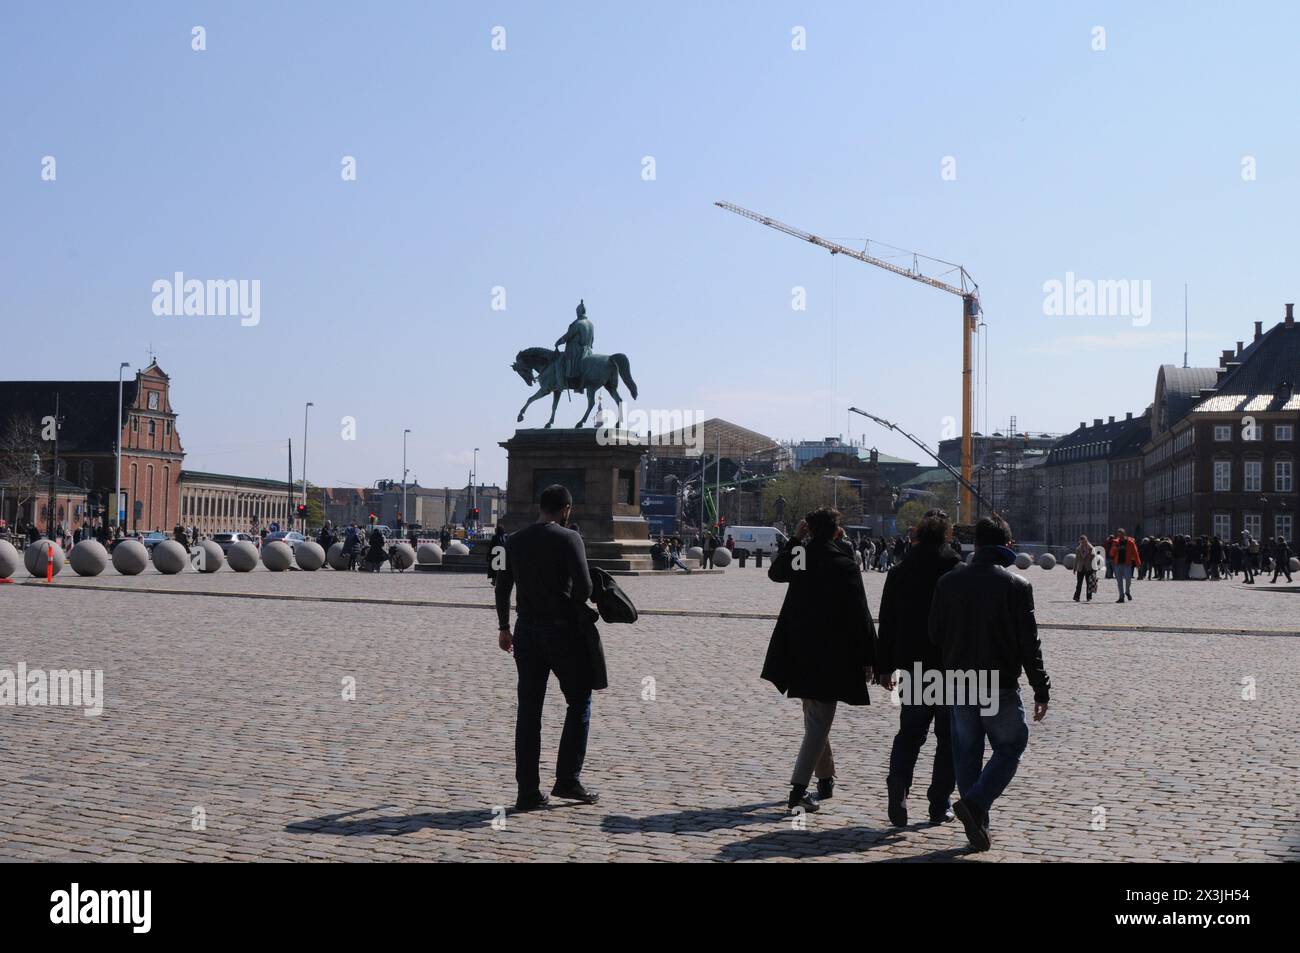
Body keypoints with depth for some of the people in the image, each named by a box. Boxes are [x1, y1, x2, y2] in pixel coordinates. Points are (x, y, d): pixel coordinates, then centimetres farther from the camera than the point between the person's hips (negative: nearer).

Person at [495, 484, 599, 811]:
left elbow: (502, 587, 13)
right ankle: (567, 780, 5)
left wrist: (503, 628, 22)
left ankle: (528, 791, 7)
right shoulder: (568, 539, -10)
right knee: (579, 702, 10)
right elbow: (584, 587, -18)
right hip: (562, 630, -5)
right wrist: (572, 604, 4)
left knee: (528, 711, 7)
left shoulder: (515, 541, 8)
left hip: (527, 631, 5)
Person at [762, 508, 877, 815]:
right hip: (831, 657, -6)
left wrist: (794, 539, 23)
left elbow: (775, 571, 26)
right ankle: (798, 791, -11)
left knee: (814, 718, 21)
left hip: (800, 654, 6)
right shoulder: (843, 566, -13)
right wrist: (868, 659, -5)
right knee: (818, 723, -3)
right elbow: (861, 617, -13)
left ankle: (826, 779, 33)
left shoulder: (799, 555, 1)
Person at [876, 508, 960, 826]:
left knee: (909, 732, 12)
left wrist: (885, 667, 12)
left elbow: (887, 624, 6)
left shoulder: (899, 572, 3)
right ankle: (939, 805, 10)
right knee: (949, 736, 8)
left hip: (913, 666, 3)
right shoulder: (958, 571, -8)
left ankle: (898, 782, -13)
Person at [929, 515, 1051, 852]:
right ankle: (975, 803, -8)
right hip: (1001, 686, -4)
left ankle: (977, 824, 14)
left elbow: (935, 634, 6)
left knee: (966, 753, 12)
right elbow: (1029, 643, -9)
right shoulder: (1016, 585, -10)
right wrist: (1041, 690, -3)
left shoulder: (948, 582, 1)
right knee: (1010, 746, 11)